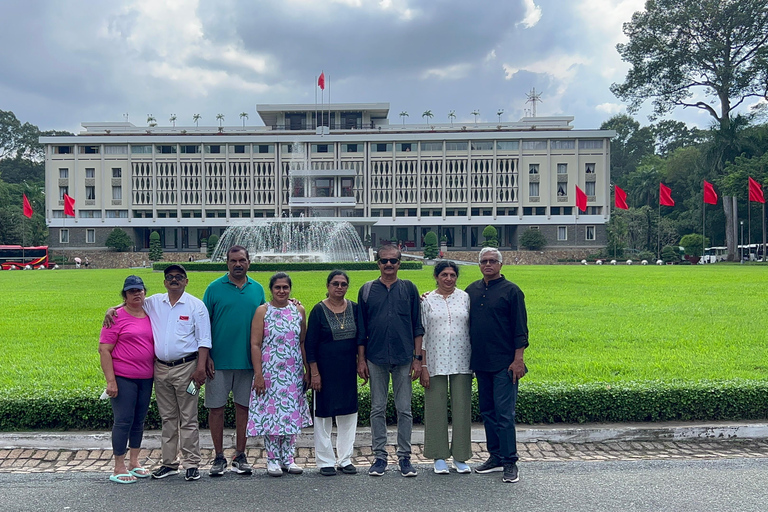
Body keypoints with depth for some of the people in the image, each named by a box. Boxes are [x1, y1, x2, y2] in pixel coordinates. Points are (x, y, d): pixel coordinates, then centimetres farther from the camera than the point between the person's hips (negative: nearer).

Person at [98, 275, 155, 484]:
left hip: (145, 378, 6)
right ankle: (119, 468, 6)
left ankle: (134, 463, 26)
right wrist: (110, 381, -15)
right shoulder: (116, 317, -6)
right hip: (123, 378, -6)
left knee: (139, 421, 13)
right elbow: (104, 350, -9)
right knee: (123, 421, -3)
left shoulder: (150, 317, 11)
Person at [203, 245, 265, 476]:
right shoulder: (214, 288, -1)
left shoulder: (257, 289, 7)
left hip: (248, 360, 2)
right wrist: (206, 356, -7)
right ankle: (219, 457, 16)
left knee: (243, 407, 8)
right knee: (216, 407, 3)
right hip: (219, 360, -2)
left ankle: (240, 456, 19)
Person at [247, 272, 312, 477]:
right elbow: (255, 344, -6)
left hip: (293, 373, 3)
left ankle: (288, 458, 18)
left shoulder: (298, 310, 7)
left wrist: (308, 370, 8)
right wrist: (258, 374, -12)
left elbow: (303, 342, 11)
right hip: (270, 372, -3)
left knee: (292, 414, 6)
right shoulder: (263, 311, -3)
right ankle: (273, 459, 13)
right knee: (270, 414, 0)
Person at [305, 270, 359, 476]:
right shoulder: (319, 310, -6)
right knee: (323, 414, 3)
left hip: (348, 370, 4)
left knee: (349, 413, 9)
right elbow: (310, 344, -7)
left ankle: (345, 459, 21)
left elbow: (360, 338, 13)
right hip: (326, 370, -4)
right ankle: (326, 461, 15)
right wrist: (314, 372, -12)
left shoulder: (354, 308, 4)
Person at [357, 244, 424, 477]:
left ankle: (404, 456, 14)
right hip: (376, 358, 1)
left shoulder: (409, 288, 4)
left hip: (403, 358, 0)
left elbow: (417, 326, 5)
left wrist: (417, 358, 0)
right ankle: (380, 456, 17)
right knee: (378, 409, 7)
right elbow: (361, 329, 7)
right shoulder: (367, 290, 5)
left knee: (404, 409, 4)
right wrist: (361, 359, 2)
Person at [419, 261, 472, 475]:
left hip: (461, 361, 1)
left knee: (461, 407, 4)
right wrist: (422, 366, -4)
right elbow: (421, 334, 2)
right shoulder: (427, 301, 3)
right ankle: (439, 457, 15)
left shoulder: (465, 298, 6)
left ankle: (460, 456, 16)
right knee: (436, 407, 3)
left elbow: (473, 329, 9)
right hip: (435, 362, -1)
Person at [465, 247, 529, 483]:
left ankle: (510, 462, 2)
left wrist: (518, 359, -12)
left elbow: (520, 328, -6)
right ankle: (495, 457, 22)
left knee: (504, 413, -6)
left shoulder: (511, 290, -4)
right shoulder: (472, 290, 11)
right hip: (480, 362, 6)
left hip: (504, 364, -6)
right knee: (487, 411, 11)